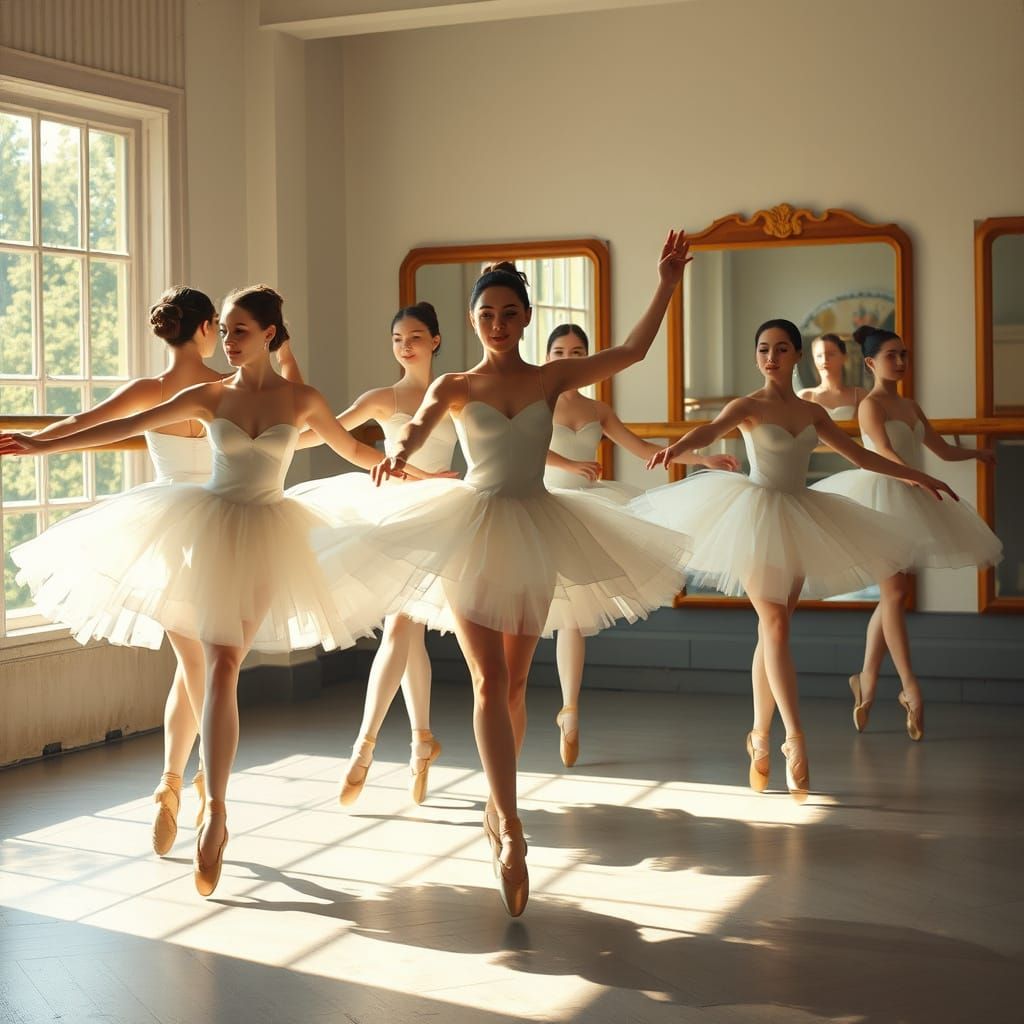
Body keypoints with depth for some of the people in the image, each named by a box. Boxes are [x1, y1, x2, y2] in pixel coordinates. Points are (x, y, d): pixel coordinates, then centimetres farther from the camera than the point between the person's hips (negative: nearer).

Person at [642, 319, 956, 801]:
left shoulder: (812, 412, 10)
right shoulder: (748, 406, -5)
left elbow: (861, 456, 20)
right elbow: (712, 429, -26)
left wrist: (918, 476, 22)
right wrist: (678, 445, -48)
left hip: (799, 518, 5)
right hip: (758, 513, -5)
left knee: (773, 629, 7)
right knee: (776, 625, -12)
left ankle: (760, 736, 15)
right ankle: (794, 738, -16)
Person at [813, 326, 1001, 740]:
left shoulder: (910, 406, 16)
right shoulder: (871, 404, -7)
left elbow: (943, 450, 22)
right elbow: (885, 452, -23)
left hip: (909, 502, 8)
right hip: (882, 497, -8)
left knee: (894, 594, 9)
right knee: (894, 592, -8)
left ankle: (867, 678, 18)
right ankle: (910, 687, -8)